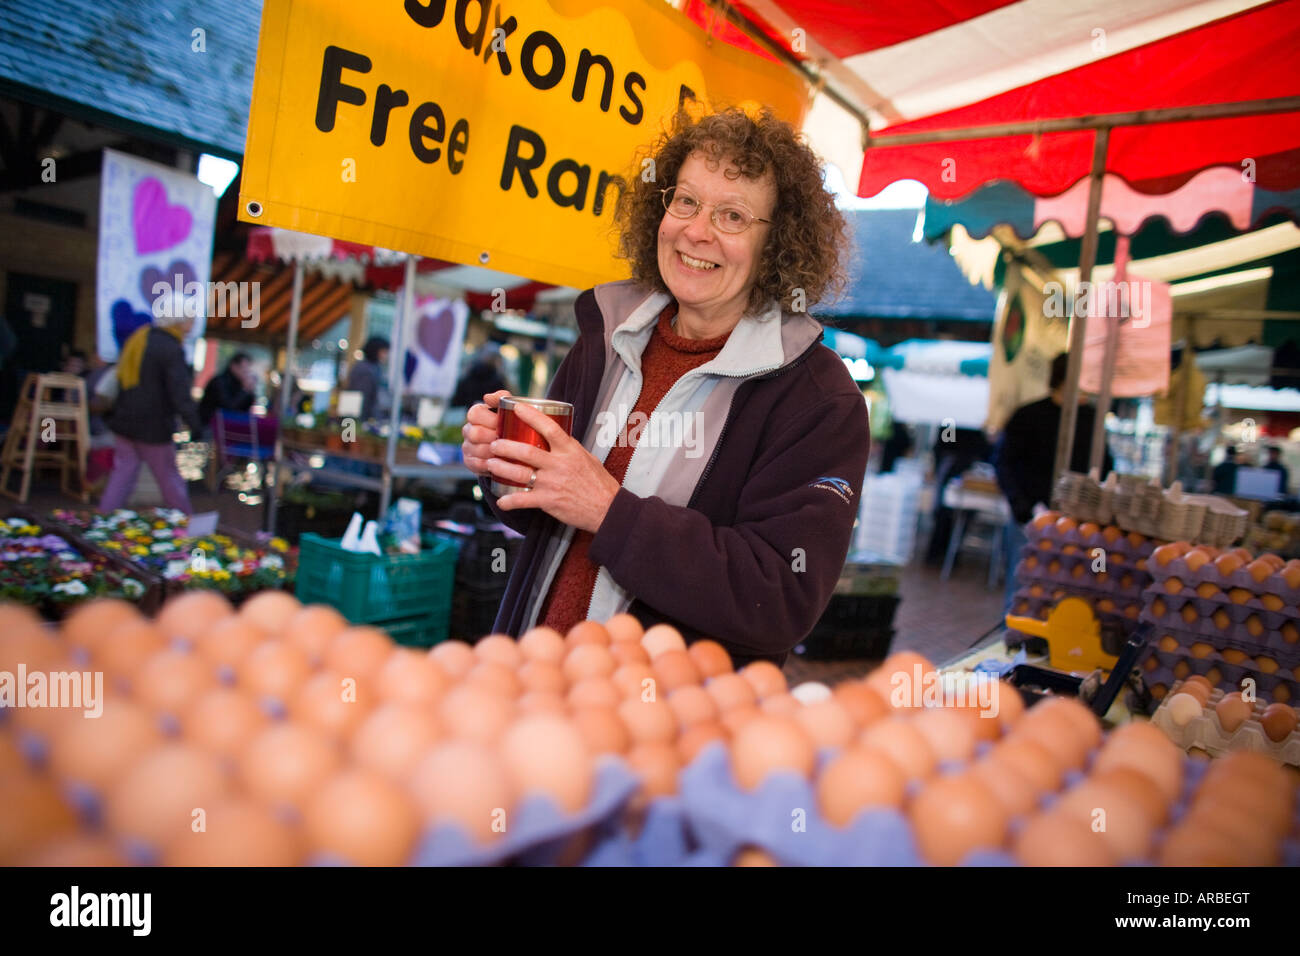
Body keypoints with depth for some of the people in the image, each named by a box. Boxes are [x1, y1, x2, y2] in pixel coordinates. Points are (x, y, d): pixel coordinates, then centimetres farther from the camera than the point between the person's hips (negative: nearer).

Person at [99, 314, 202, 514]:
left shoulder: (138, 337, 11)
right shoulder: (172, 350, -16)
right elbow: (180, 394, -22)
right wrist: (195, 425, -22)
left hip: (123, 420, 7)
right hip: (153, 426, -7)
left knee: (123, 470, 11)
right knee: (169, 476, 4)